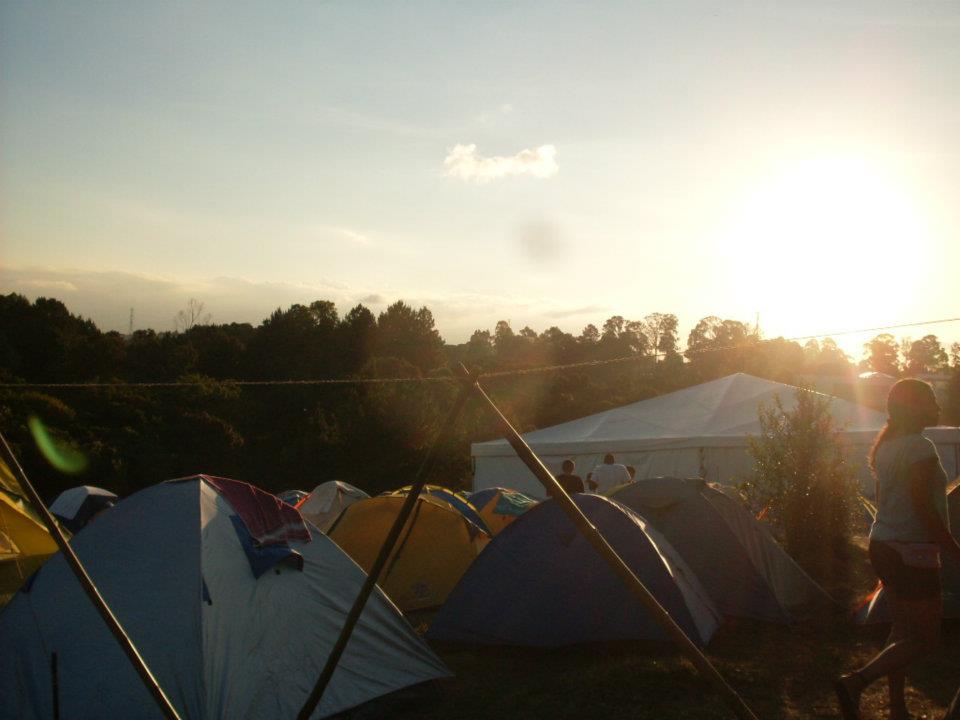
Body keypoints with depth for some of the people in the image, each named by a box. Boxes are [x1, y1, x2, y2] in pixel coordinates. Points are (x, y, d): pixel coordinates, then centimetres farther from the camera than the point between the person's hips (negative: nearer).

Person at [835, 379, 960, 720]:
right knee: (925, 638, -1)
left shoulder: (884, 446, 10)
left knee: (902, 630, 16)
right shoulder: (921, 448, -18)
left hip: (881, 546, 9)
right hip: (912, 552, -9)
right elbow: (924, 508, -22)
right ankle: (855, 682, -14)